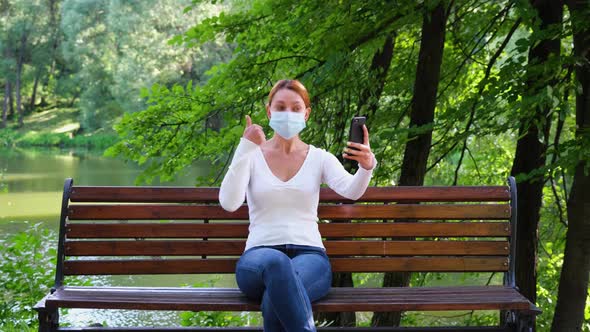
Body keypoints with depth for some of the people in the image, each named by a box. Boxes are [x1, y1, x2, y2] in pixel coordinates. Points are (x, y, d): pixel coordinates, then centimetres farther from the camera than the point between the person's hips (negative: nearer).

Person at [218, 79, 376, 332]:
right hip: (259, 256, 0)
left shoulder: (320, 159, 10)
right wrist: (245, 148, -16)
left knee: (275, 302, -37)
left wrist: (367, 167, -35)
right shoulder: (251, 157, 8)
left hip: (309, 255, 0)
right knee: (277, 263, -40)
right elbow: (229, 203, -10)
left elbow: (351, 191, -12)